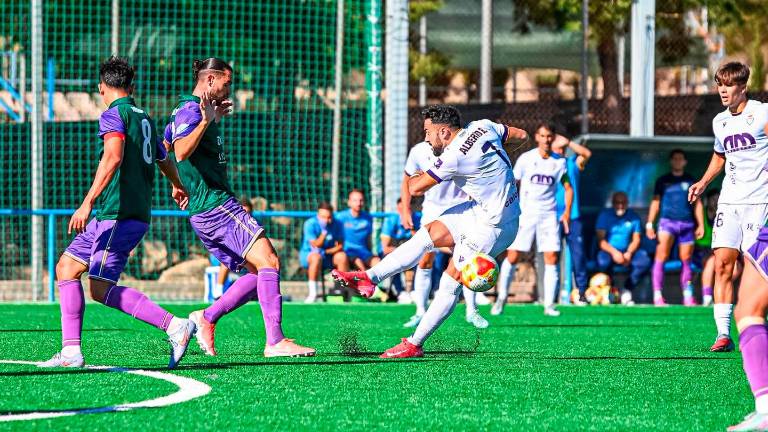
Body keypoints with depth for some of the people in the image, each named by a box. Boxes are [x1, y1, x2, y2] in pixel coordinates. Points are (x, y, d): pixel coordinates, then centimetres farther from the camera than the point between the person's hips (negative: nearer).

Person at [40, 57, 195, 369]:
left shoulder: (113, 115, -6)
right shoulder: (144, 118, 20)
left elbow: (113, 157, -23)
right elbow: (164, 159, 36)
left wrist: (87, 203, -30)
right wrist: (179, 187, 57)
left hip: (119, 214, -9)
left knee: (101, 288, -14)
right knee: (66, 267, 11)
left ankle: (174, 326, -21)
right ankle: (70, 352, 5)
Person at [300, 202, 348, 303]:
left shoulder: (337, 224, -5)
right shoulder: (310, 224, -15)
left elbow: (340, 246, -7)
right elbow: (316, 245, -20)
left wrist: (325, 252, -21)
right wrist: (324, 231, -30)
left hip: (329, 255, 3)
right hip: (308, 254, -3)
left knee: (342, 256, -25)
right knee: (317, 257, -37)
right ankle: (312, 293, -36)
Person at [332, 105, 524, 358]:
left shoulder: (455, 156, -25)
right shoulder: (482, 126, -3)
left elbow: (415, 188, -13)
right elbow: (521, 134, 12)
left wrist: (417, 176, 9)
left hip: (492, 227, -10)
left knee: (450, 284, -4)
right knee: (428, 234, 5)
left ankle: (415, 344, 1)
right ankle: (370, 278, 4)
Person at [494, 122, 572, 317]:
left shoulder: (559, 162, 5)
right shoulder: (526, 158, -1)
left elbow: (568, 188, 15)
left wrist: (567, 211, 2)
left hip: (548, 215, 2)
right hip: (525, 213, -2)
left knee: (551, 258, -6)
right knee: (512, 257, -5)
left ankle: (549, 304, -1)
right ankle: (502, 297, 11)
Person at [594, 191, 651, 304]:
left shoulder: (633, 217, 4)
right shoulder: (605, 215, -3)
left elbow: (636, 240, 1)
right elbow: (601, 240, -11)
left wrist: (629, 253, -20)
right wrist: (614, 252, -28)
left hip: (627, 252, 2)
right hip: (609, 251, -2)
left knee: (645, 261, -27)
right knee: (603, 261, -37)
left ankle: (626, 291, -10)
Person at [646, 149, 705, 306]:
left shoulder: (691, 181, 14)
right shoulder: (663, 181, 11)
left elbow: (697, 204, 15)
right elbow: (655, 202, 10)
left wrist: (701, 225, 8)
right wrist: (650, 223, 1)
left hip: (687, 223, 2)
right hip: (667, 221, -2)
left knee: (686, 260, 4)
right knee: (661, 256, -16)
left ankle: (688, 296, 10)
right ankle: (657, 295, -18)